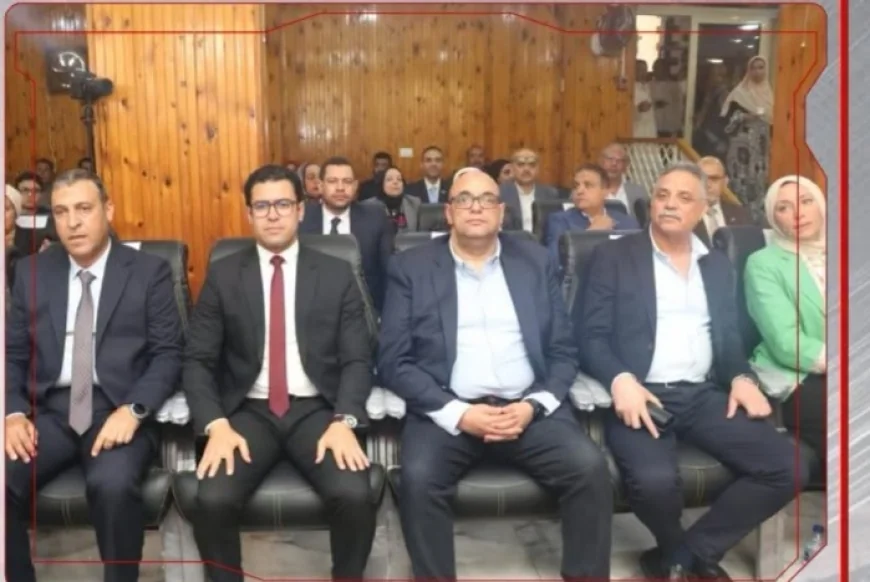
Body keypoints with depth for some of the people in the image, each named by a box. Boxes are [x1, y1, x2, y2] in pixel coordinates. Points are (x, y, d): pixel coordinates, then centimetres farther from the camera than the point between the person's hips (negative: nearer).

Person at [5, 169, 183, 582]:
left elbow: (168, 355, -2)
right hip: (49, 410, 3)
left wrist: (132, 410, -18)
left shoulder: (149, 272, 3)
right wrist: (14, 413, -6)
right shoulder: (31, 273, 13)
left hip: (118, 411, -3)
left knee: (112, 484, -32)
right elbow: (13, 354, 12)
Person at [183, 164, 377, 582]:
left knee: (355, 497, -26)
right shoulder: (223, 276, 6)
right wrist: (216, 425, -14)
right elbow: (197, 360, 3)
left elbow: (357, 359, 2)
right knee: (213, 500, -26)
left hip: (317, 410, 0)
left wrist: (344, 421, -16)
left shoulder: (337, 275, 6)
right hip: (248, 411, 1)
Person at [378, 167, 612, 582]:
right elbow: (393, 361, -2)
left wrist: (534, 406, -9)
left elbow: (563, 350, 10)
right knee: (418, 477, -30)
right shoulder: (411, 267, 5)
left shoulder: (536, 261, 11)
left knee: (590, 468, -22)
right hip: (446, 410, -1)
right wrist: (456, 413, -14)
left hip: (528, 408, 2)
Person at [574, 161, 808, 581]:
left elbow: (729, 336, 18)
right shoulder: (613, 256, 3)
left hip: (704, 395, 5)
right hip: (641, 395, -5)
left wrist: (742, 377, -4)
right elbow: (589, 335, -4)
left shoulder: (717, 264, 18)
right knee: (655, 480, -33)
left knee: (787, 468, -15)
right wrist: (620, 380, -22)